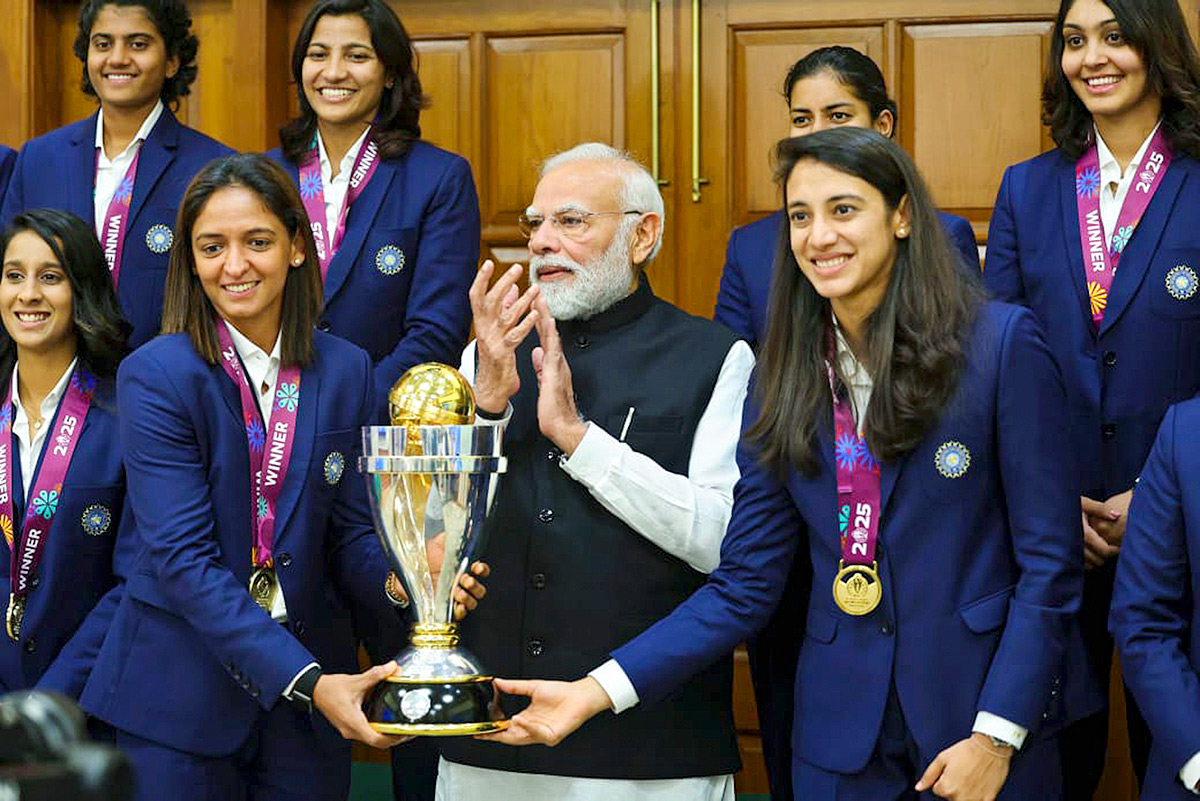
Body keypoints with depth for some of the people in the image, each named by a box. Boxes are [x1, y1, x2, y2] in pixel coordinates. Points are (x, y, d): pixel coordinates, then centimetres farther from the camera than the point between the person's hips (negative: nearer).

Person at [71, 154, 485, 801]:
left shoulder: (344, 370, 3)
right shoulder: (155, 376, -10)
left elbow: (351, 531, 6)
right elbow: (184, 558, -17)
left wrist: (399, 581, -18)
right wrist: (305, 679, -26)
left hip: (312, 692, 3)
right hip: (178, 698, -3)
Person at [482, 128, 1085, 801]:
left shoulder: (1002, 343, -7)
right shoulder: (786, 381, 5)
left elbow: (1050, 563, -8)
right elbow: (744, 586, 2)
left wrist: (996, 736, -14)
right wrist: (600, 690, -9)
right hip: (842, 744, 4)